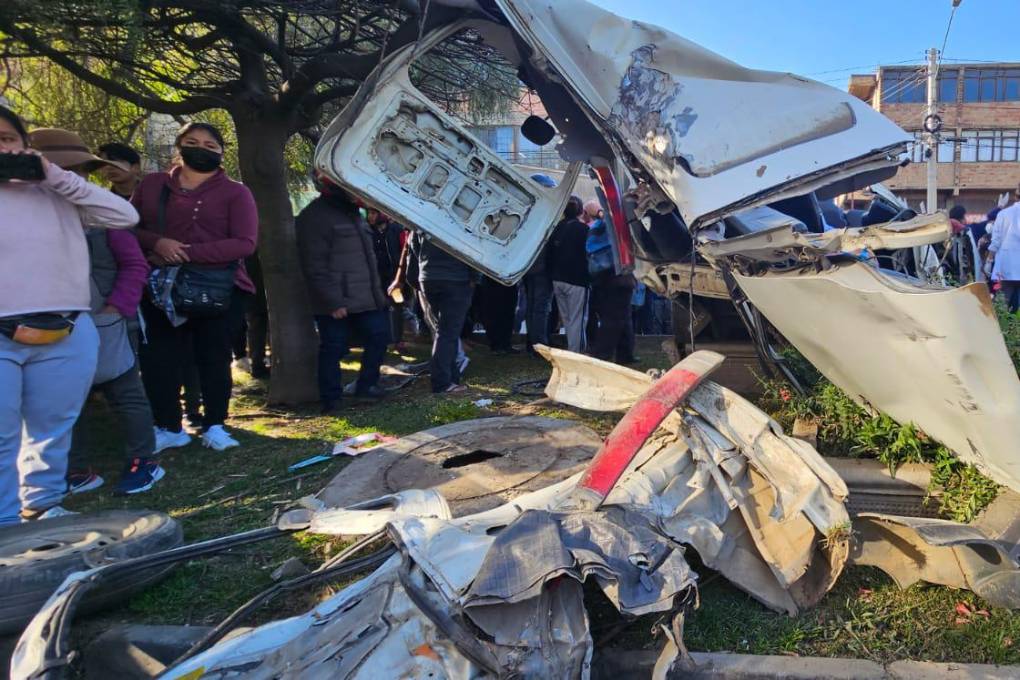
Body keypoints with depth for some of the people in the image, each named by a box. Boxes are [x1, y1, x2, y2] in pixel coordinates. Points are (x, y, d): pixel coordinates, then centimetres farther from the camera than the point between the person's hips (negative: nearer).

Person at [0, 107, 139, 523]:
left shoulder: (58, 193, 9)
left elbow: (126, 216, 1)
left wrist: (55, 176, -2)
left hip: (67, 334, 1)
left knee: (52, 430, 12)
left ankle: (43, 506, 27)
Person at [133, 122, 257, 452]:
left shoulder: (235, 192, 0)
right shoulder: (152, 185, 11)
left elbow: (245, 243, -11)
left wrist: (189, 253, -18)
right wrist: (157, 243, -12)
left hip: (219, 289, -3)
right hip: (162, 287, 3)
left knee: (214, 358, 4)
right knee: (158, 359, 1)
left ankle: (214, 426, 17)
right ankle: (169, 428, 16)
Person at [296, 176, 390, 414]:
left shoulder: (351, 212, 18)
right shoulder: (316, 216, -12)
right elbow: (315, 267, -18)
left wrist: (378, 292, 19)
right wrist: (333, 302, -21)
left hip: (366, 299, 9)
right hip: (336, 303, -9)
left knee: (379, 336, 10)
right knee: (333, 349, 0)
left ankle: (366, 385, 25)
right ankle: (331, 401, 12)